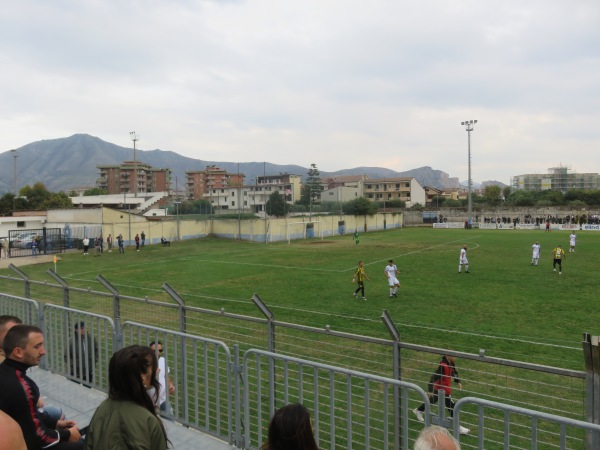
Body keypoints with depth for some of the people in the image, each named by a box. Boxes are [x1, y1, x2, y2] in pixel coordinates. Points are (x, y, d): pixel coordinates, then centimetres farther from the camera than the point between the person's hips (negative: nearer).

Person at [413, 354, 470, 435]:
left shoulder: (451, 363, -4)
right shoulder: (442, 366, -31)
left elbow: (454, 372, 13)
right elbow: (434, 377, -32)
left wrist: (458, 382, 0)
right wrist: (430, 390, -34)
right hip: (443, 390, -10)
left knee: (432, 401, 27)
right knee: (452, 407, -1)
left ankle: (418, 411, 47)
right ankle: (458, 427, 12)